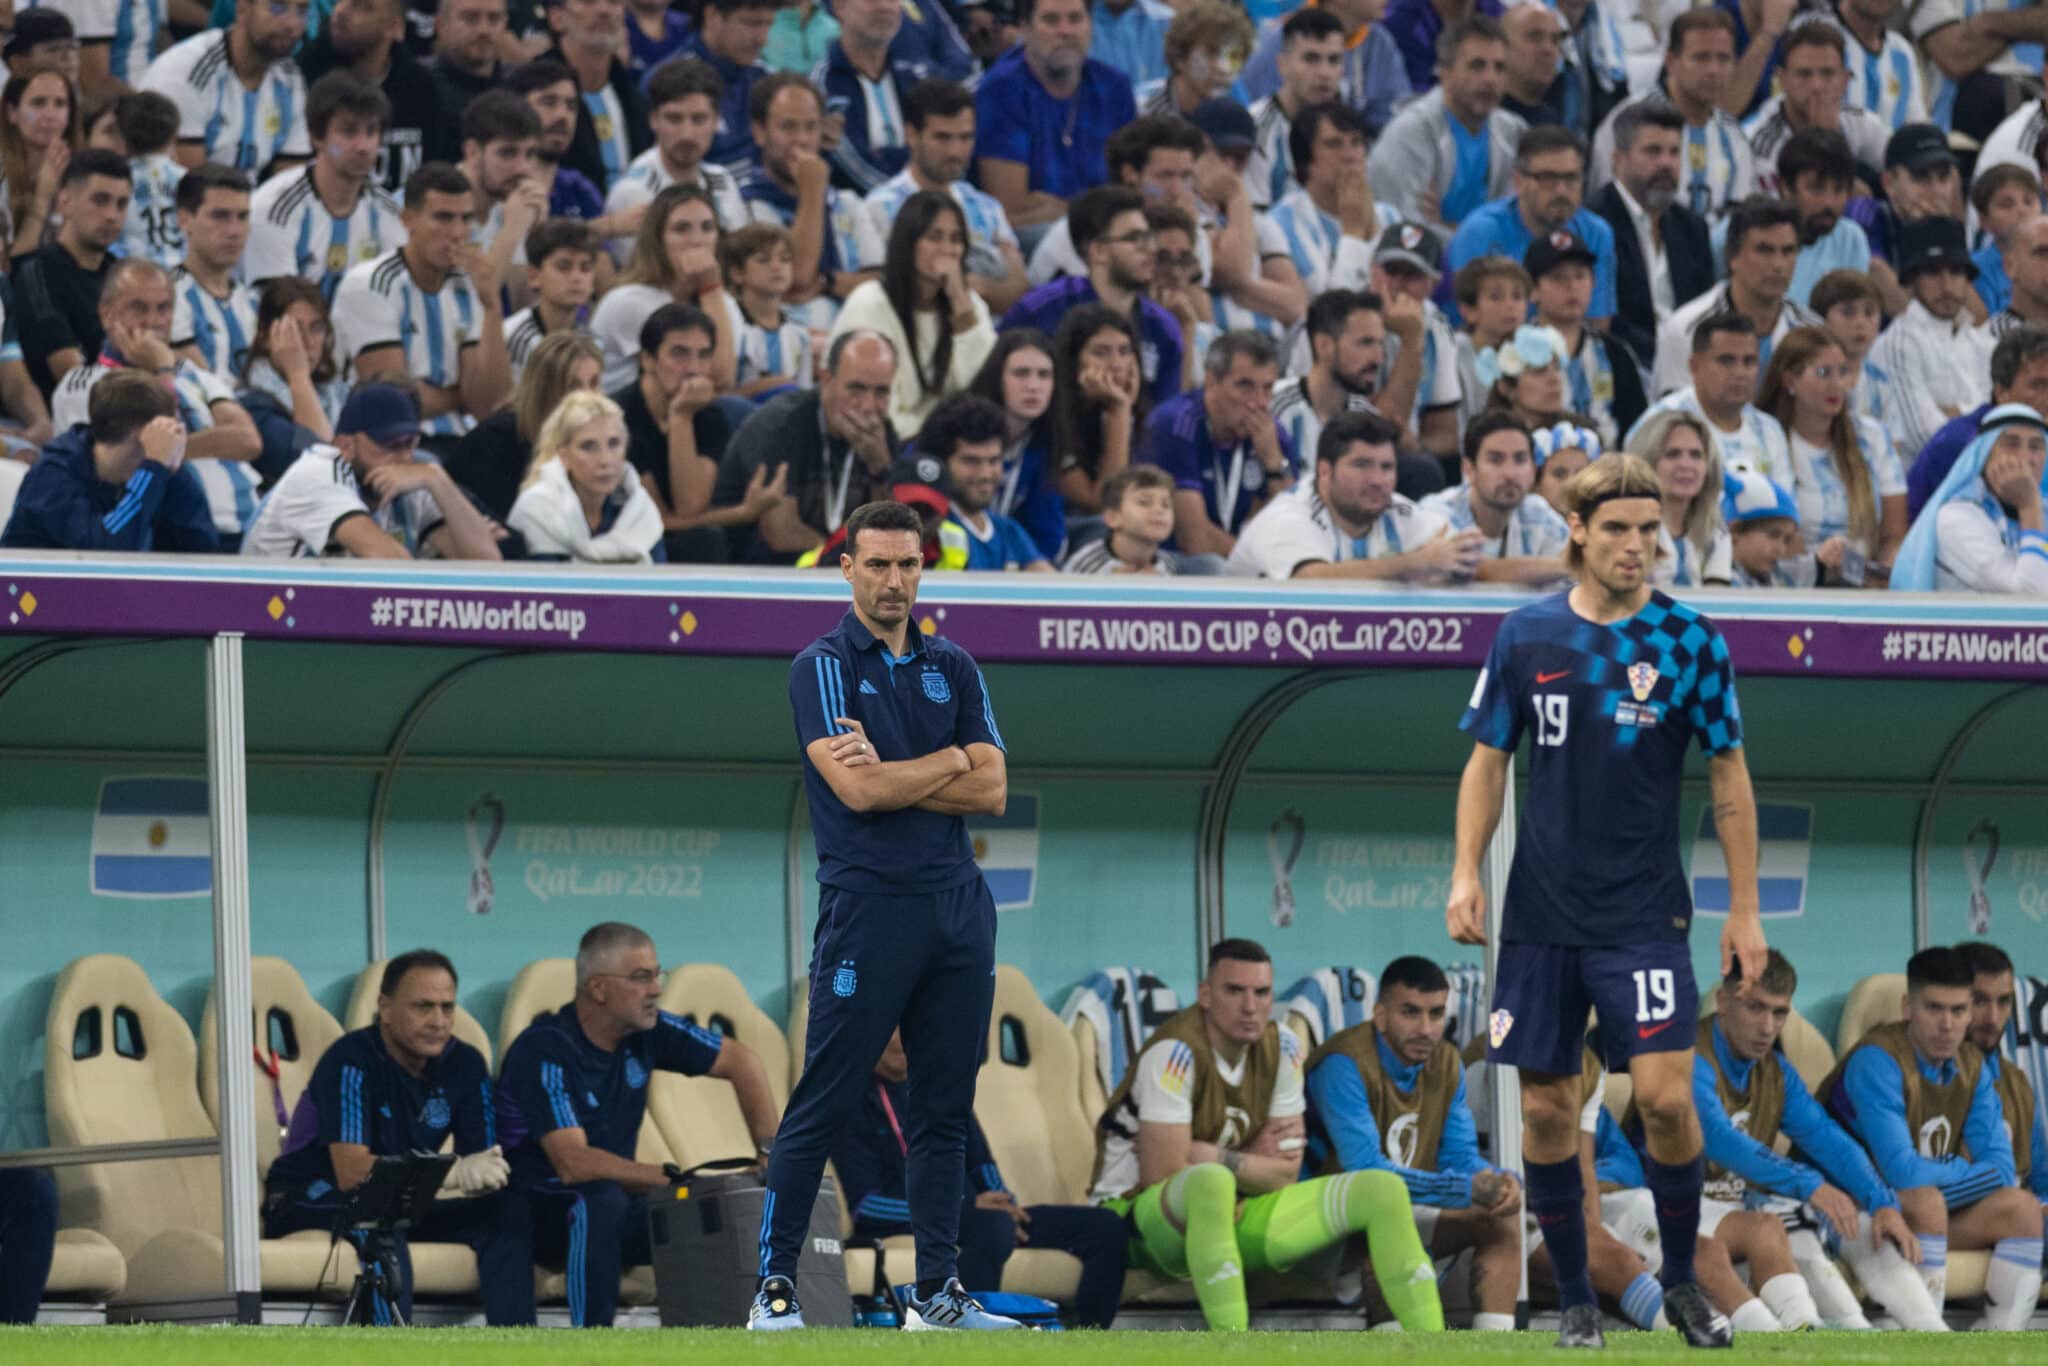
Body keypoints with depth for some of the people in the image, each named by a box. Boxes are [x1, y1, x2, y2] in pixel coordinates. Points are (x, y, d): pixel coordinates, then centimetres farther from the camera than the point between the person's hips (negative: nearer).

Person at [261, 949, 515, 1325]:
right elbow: (350, 1171, -32)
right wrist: (452, 1173, -42)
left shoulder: (464, 1065, -2)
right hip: (309, 1204, -6)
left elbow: (485, 1165, -7)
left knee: (502, 1215, -16)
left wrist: (485, 1174, -34)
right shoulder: (351, 1061, -21)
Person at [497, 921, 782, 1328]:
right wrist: (672, 1178, -28)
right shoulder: (545, 1051, -23)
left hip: (609, 1207, 7)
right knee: (600, 1199, -38)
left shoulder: (646, 1031, -2)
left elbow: (741, 1061, 8)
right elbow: (573, 1164, -31)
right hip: (535, 1214, -7)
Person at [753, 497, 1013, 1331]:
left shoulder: (953, 668, 13)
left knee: (943, 1109, 7)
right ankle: (774, 1286, -1)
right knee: (822, 1105, -5)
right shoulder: (822, 666, -3)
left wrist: (891, 775, -8)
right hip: (867, 908, -5)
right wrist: (952, 760, -3)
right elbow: (858, 791, -15)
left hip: (957, 908, 5)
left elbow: (990, 792, 4)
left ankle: (938, 1292, 12)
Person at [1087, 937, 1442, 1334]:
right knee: (1209, 1183, -43)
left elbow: (1285, 1175, 1)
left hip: (1234, 1212, 7)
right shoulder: (1175, 1053, -19)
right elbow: (1163, 1177, -24)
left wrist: (1216, 1158, -16)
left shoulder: (1281, 1049, 2)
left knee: (1383, 1190, -4)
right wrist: (1256, 1162, -13)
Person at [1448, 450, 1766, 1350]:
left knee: (1664, 1095, -13)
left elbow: (1730, 777, 3)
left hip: (1644, 913, -2)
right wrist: (1466, 873, -3)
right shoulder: (1526, 637, 3)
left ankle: (1681, 1281, 7)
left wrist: (1744, 910, 0)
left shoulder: (1687, 640, -2)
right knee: (1545, 1107, 2)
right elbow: (1487, 762, 9)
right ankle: (1575, 1298, 15)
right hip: (1542, 913, 2)